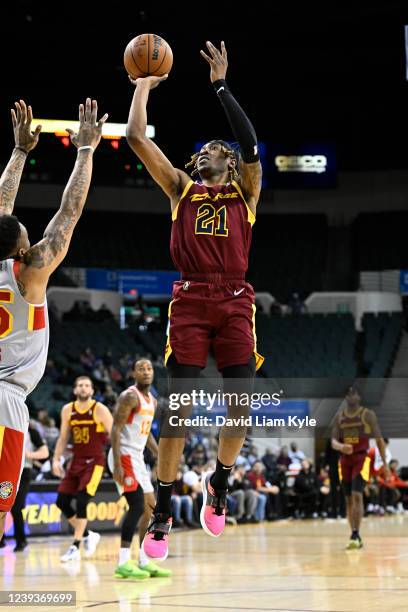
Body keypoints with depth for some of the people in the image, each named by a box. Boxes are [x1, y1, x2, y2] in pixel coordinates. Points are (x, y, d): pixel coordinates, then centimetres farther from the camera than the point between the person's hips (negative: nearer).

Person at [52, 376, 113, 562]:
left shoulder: (100, 410, -10)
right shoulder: (68, 410, 5)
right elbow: (63, 438, 14)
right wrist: (56, 459, 4)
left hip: (94, 462, -6)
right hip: (76, 461, 6)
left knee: (81, 501, -17)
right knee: (62, 502, 2)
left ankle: (75, 548, -11)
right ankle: (88, 535, 21)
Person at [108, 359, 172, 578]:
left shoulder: (152, 401, 15)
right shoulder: (129, 397, -13)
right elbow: (116, 429, -18)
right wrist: (117, 465, -25)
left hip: (137, 457, 10)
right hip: (124, 456, -10)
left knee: (150, 507, 11)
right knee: (137, 505, -17)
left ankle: (144, 562, 18)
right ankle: (123, 563, -15)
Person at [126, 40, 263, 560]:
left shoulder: (245, 191, 12)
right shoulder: (183, 188, 15)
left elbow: (250, 144, -7)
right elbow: (136, 137, 8)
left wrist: (220, 85, -7)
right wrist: (144, 85, 16)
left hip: (235, 302, 0)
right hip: (190, 300, 0)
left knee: (242, 404, -3)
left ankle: (218, 483, 23)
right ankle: (162, 512, -1)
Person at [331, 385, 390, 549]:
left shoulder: (368, 415, -4)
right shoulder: (339, 417, 6)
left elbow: (379, 440, 0)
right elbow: (333, 441, -1)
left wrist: (385, 463, -3)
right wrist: (341, 447, -26)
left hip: (362, 459, -4)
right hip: (345, 460, 4)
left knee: (357, 495, -19)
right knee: (349, 499, 6)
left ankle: (356, 534, -20)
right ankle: (355, 538, 14)